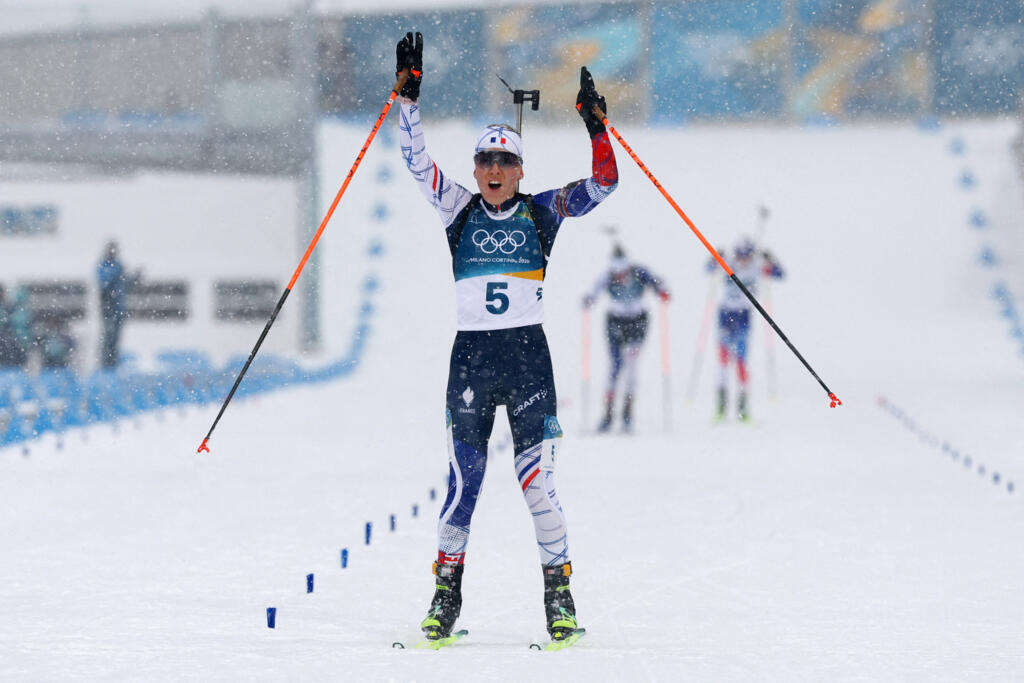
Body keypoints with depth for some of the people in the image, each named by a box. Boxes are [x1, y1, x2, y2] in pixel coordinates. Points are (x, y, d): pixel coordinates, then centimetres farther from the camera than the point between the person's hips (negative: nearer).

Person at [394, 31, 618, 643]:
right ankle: (447, 591, 9)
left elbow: (602, 185, -1)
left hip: (528, 353, -1)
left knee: (538, 479, -5)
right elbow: (418, 159, 1)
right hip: (471, 356, 1)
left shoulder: (542, 212, 7)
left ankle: (559, 592, 3)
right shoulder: (459, 210, 9)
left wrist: (596, 128, -13)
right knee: (464, 478, 0)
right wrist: (410, 95, -8)